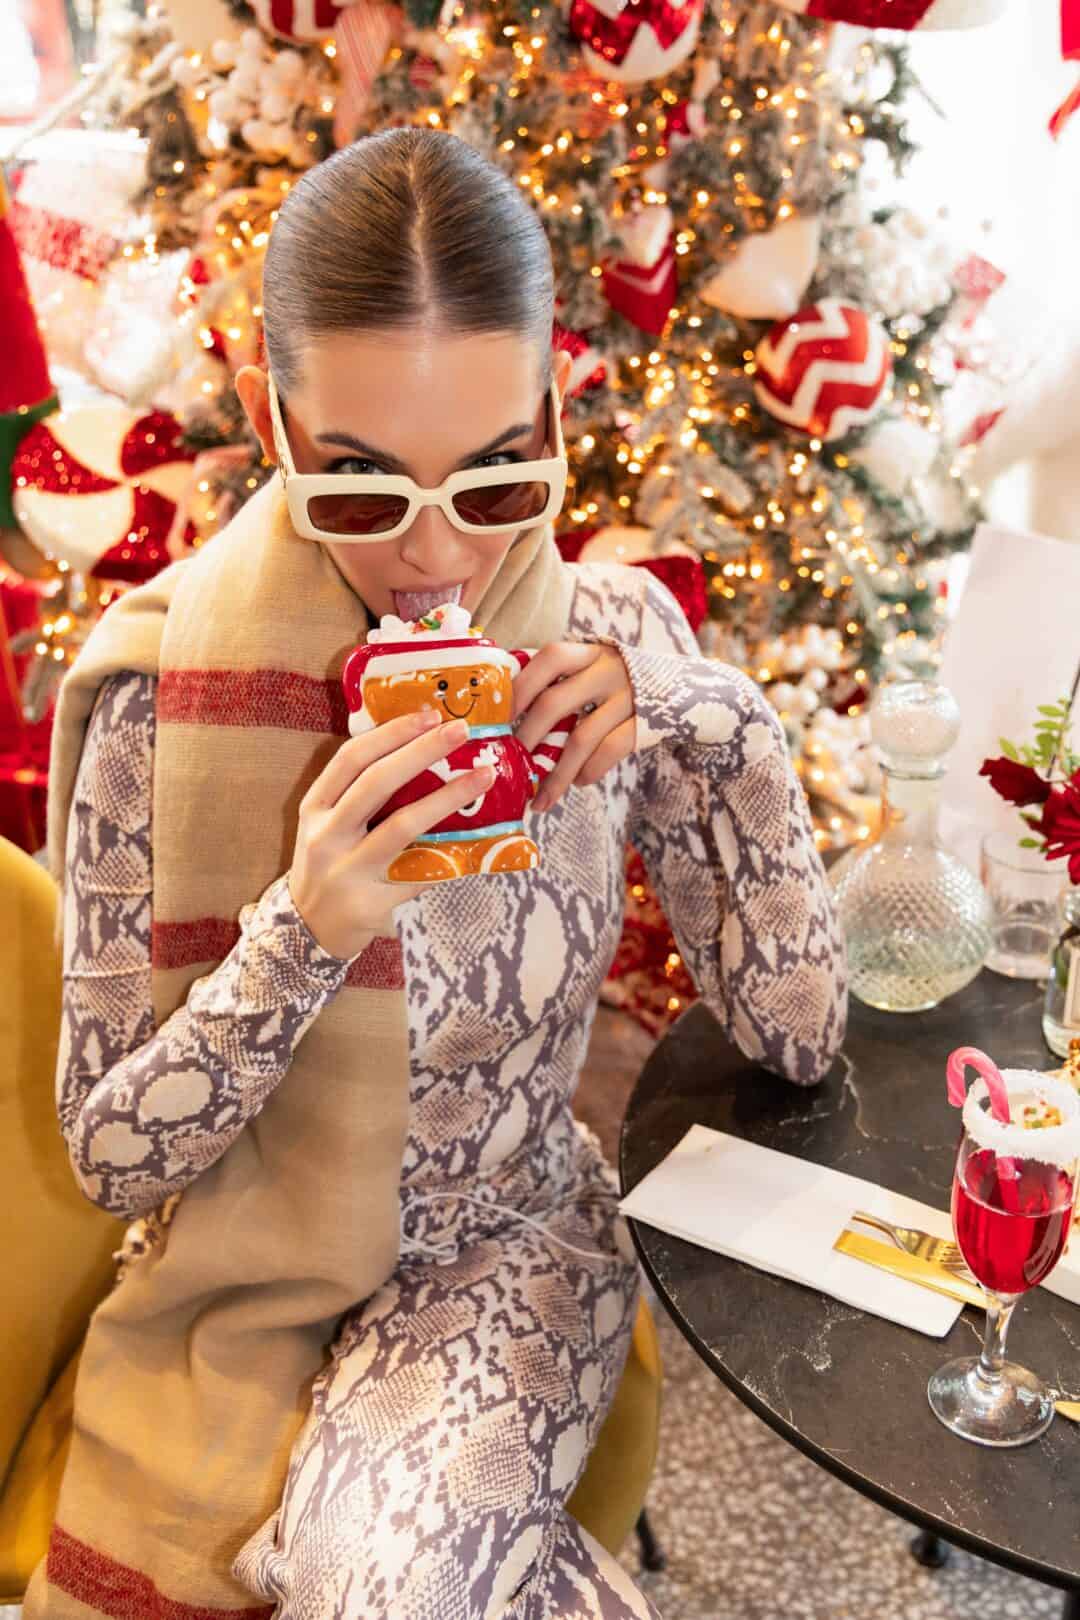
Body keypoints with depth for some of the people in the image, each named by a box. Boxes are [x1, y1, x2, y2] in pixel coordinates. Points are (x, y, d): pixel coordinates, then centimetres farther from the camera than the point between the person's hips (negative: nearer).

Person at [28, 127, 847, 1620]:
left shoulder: (617, 641, -11)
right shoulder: (162, 686, -17)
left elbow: (800, 1032, -7)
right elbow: (109, 1154, -12)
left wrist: (711, 717, -20)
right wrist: (299, 933, -30)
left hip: (517, 1247, 1)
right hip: (249, 1286, 0)